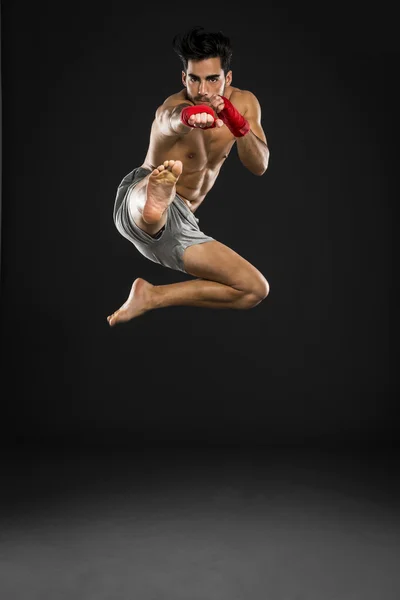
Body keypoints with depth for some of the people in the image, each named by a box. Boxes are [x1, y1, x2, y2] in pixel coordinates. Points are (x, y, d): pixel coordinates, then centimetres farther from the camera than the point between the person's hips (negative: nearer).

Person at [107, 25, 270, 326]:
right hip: (138, 199, -7)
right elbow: (171, 121, -44)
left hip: (181, 226, 7)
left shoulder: (244, 102, 3)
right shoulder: (173, 106, -16)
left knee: (256, 290, 1)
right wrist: (189, 116, -69)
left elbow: (259, 166, -9)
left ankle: (151, 297, -2)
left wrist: (238, 125, -30)